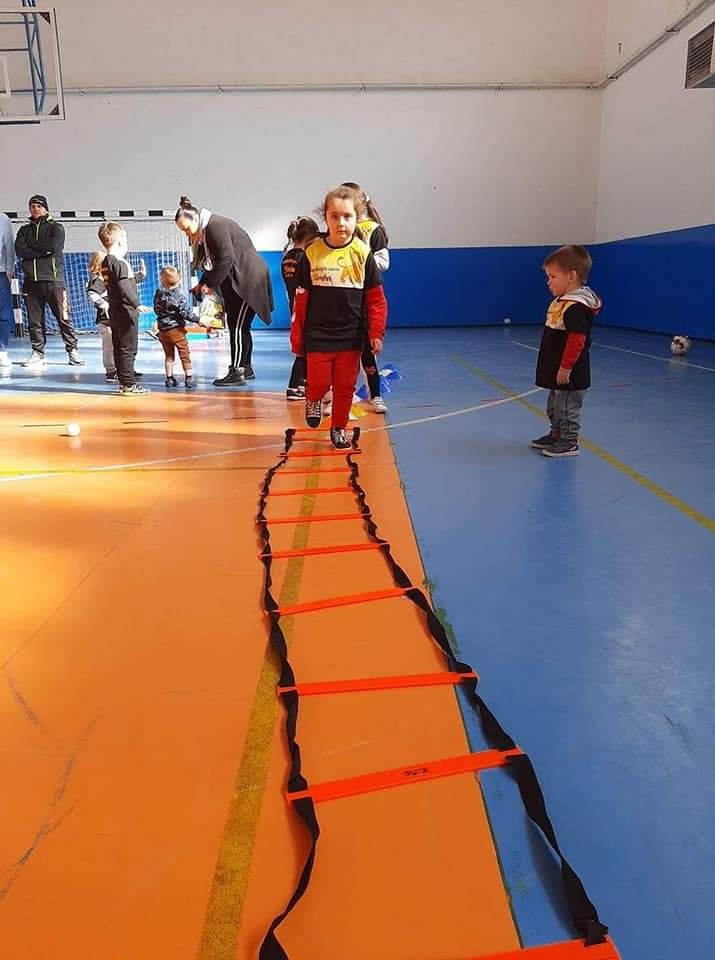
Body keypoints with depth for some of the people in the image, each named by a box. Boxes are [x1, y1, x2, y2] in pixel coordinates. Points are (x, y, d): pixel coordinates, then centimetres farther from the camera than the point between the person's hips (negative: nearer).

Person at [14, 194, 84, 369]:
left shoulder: (56, 227, 8)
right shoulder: (24, 230, 18)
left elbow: (53, 246, -12)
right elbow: (19, 250, 1)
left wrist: (31, 245, -2)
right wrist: (42, 250, -8)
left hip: (53, 279, -3)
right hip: (31, 281, 3)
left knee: (64, 318, -4)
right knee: (34, 320, 4)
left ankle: (72, 351, 6)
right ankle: (37, 354, 10)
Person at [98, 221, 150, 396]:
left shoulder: (106, 263, 14)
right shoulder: (120, 262, -15)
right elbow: (124, 287, -26)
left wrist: (140, 276, 42)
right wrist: (137, 304, -31)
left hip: (115, 312, 10)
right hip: (125, 311, -10)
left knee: (119, 348, 12)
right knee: (128, 348, -5)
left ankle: (123, 382, 20)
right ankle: (129, 384, -2)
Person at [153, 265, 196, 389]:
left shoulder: (159, 294, 1)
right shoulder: (179, 296, -12)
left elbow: (156, 310, 11)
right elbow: (186, 313, -16)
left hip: (163, 330, 4)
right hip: (177, 329, -4)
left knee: (168, 355, 14)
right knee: (185, 354, 4)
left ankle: (169, 378, 14)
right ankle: (188, 378, 3)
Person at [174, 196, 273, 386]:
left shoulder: (215, 226, -16)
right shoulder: (203, 233, 15)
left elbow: (226, 259, -22)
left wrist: (211, 284, -15)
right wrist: (202, 284, 7)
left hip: (248, 280, -10)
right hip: (235, 282, 10)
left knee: (237, 327, -11)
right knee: (241, 327, 13)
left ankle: (237, 372, -9)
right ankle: (246, 369, 20)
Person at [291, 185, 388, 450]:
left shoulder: (362, 253, -5)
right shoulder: (312, 252, -5)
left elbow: (376, 298, -2)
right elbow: (301, 299, 0)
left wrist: (376, 333, -9)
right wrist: (297, 337, 2)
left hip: (351, 336, 1)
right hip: (318, 335, -1)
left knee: (345, 386, 9)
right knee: (319, 382, 0)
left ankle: (339, 428, 28)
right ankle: (313, 400, 35)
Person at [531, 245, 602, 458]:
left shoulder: (575, 307, -22)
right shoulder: (562, 301, 10)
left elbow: (577, 340, -26)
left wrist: (565, 367, -24)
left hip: (569, 374, -10)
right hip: (557, 371, 10)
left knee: (567, 408, 2)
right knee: (554, 407, 23)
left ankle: (569, 443, 13)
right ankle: (557, 435, 38)